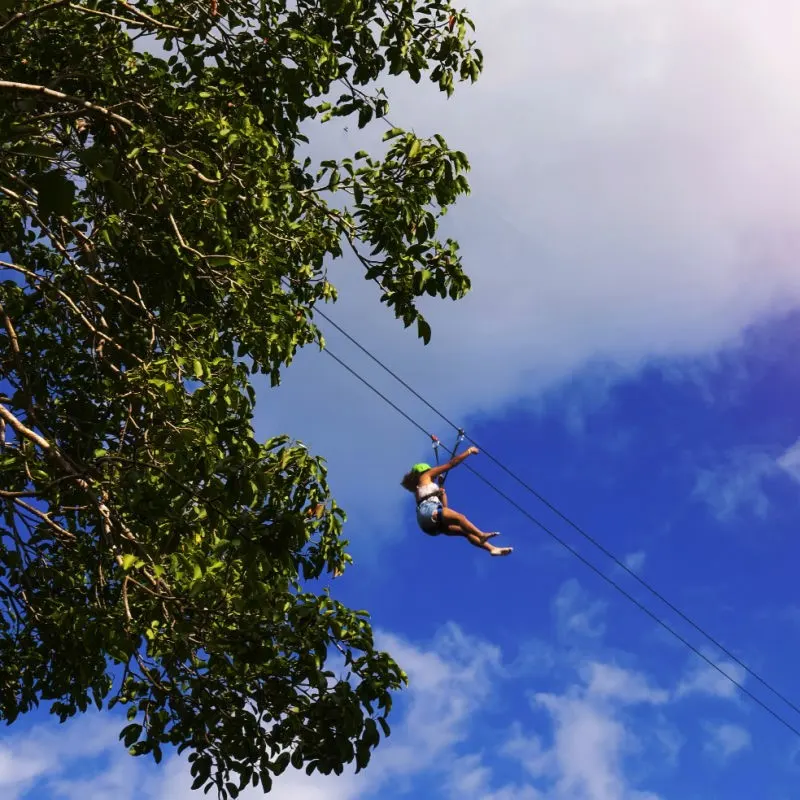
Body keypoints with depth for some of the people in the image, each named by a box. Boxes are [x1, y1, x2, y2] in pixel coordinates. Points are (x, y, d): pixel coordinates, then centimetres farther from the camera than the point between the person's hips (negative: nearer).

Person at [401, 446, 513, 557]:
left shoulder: (419, 489, 39)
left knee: (465, 530, -4)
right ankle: (482, 535, -52)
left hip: (432, 526, 8)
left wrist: (442, 494, 29)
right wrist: (469, 451, 23)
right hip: (428, 511, -8)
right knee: (459, 517, -28)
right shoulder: (425, 476, 20)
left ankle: (493, 548, -19)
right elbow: (451, 463, 16)